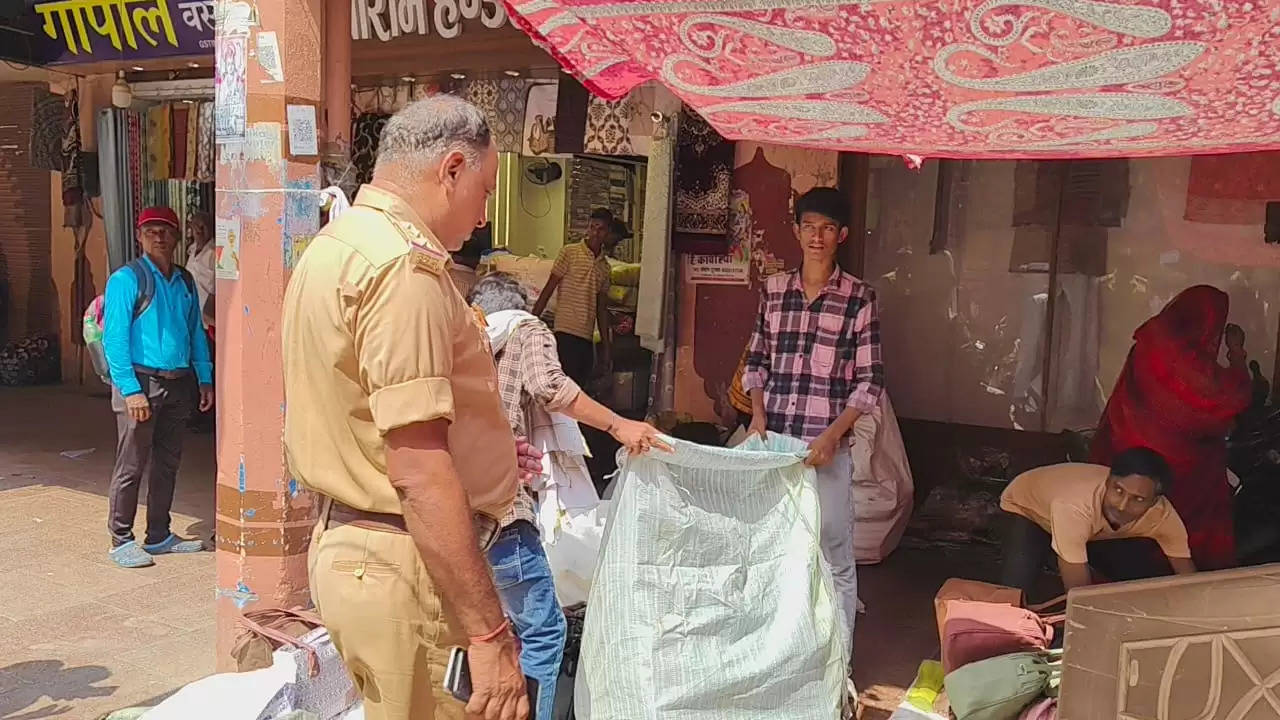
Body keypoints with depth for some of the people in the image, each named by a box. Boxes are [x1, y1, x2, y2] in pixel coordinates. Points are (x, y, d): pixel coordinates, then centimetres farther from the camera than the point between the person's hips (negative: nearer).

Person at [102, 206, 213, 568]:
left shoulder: (185, 281, 12)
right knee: (132, 465, -1)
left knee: (168, 463, 13)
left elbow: (197, 333, 16)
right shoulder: (126, 279, -6)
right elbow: (114, 338, -12)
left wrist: (205, 379, 8)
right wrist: (131, 389, -18)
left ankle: (159, 535, 24)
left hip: (178, 384, 6)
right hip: (141, 381, -6)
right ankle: (121, 541, 11)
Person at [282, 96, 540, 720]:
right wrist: (489, 631, -23)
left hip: (344, 541, 10)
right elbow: (418, 473, -25)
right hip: (402, 561, -10)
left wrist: (479, 451, 23)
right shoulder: (402, 262, -19)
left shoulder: (333, 245, 13)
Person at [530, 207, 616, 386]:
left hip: (587, 337, 6)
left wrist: (606, 345, 16)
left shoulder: (604, 266, 15)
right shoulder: (569, 252, -1)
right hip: (566, 332, -6)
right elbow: (548, 290, -2)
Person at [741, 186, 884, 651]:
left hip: (827, 446, -4)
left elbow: (870, 381, -4)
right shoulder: (774, 289, 8)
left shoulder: (859, 297, -3)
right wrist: (758, 415, -1)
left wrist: (831, 435, -15)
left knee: (835, 560, 4)